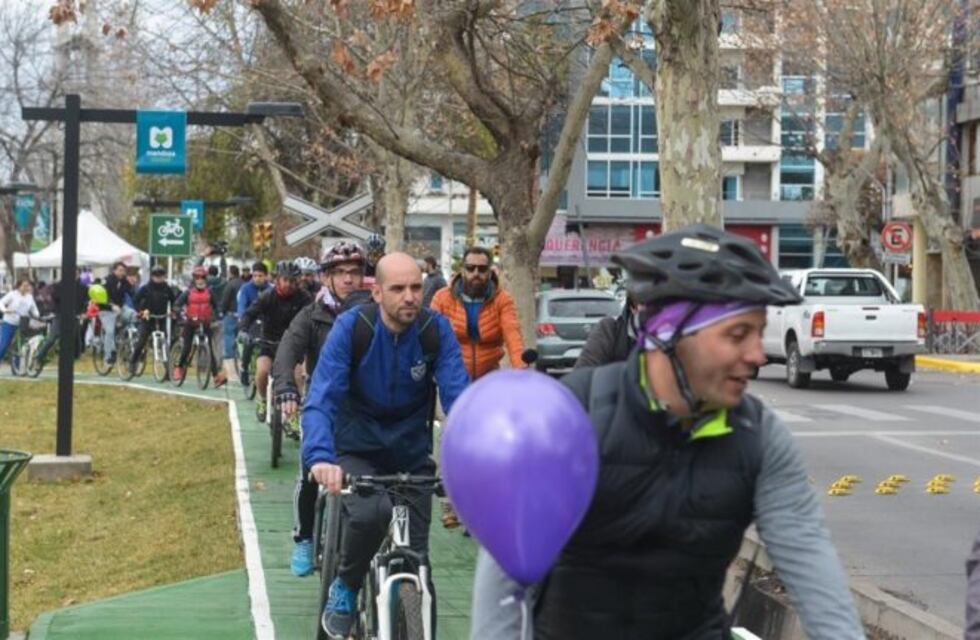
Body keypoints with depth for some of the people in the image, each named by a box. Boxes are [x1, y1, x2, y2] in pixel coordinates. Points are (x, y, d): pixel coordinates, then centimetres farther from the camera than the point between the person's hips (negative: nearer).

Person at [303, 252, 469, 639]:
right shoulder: (351, 327, -19)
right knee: (370, 514, -31)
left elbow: (458, 396, -21)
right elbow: (321, 399, -27)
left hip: (412, 455, 3)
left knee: (414, 554, 2)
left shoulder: (436, 329, -14)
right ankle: (344, 589, -3)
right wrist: (320, 458, -44)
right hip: (357, 451, -3)